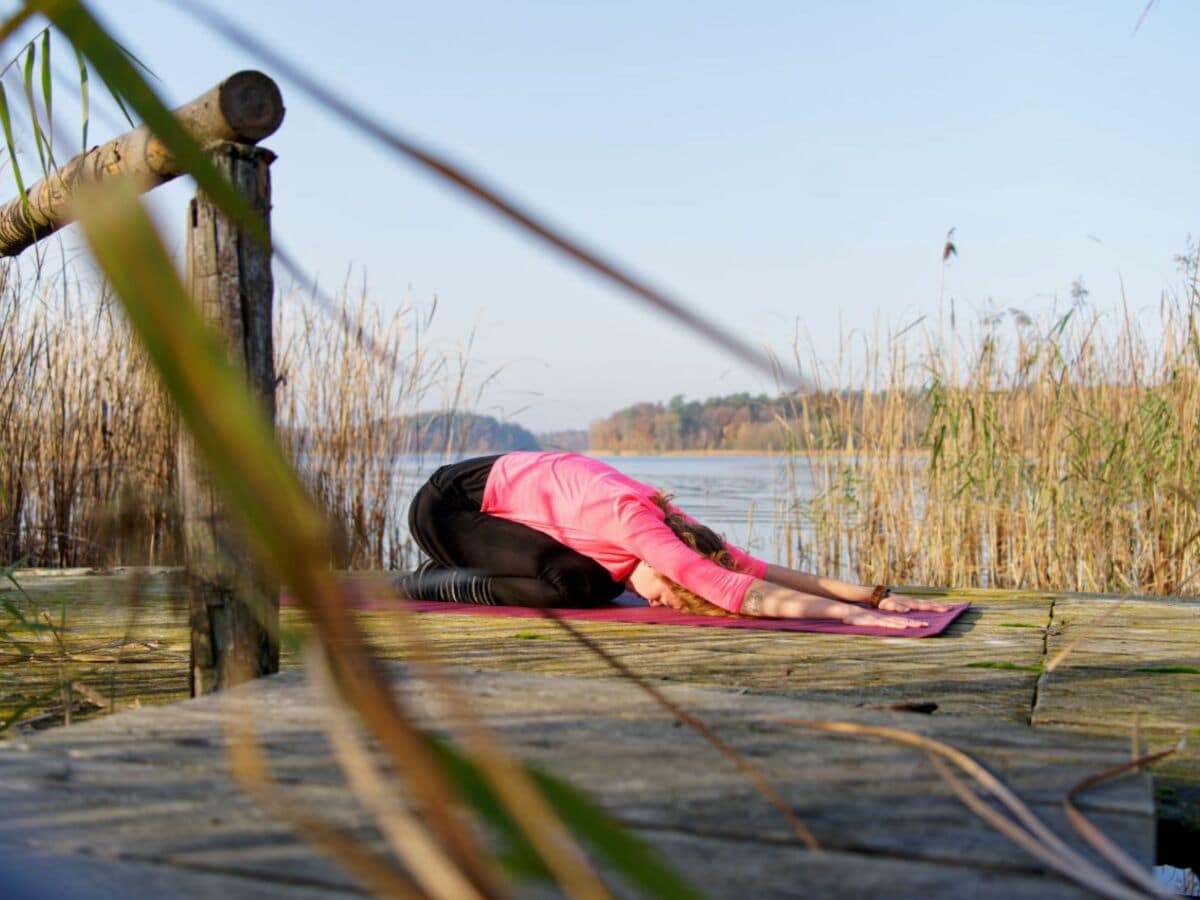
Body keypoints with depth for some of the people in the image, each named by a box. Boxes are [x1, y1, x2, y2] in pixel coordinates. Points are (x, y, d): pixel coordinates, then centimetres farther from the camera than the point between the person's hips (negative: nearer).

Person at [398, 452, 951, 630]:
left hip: (502, 484, 8)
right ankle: (435, 583, -1)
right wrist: (856, 616, -41)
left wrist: (874, 596, -16)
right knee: (573, 585, -23)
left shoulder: (668, 525, -11)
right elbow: (742, 594, -39)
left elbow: (766, 571, -10)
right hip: (446, 504, -8)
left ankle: (457, 569, 19)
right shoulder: (635, 520, -34)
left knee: (601, 584, 3)